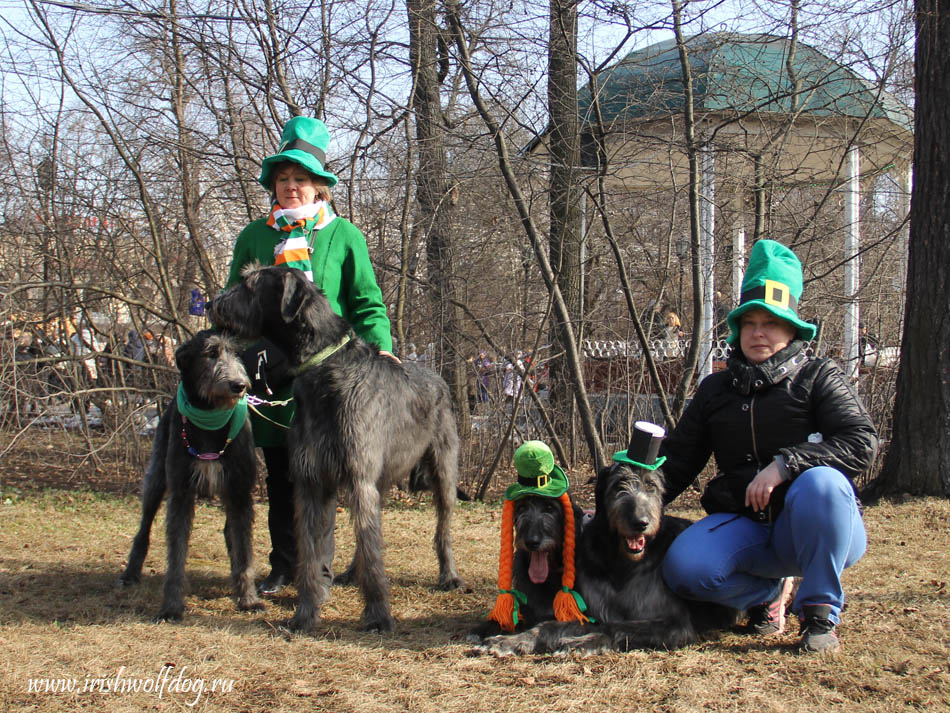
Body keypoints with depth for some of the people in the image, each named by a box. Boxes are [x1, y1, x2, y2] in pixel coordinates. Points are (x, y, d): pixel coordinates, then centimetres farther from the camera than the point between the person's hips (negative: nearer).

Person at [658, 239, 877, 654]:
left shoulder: (818, 378, 0)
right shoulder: (716, 390, 13)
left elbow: (862, 444, -15)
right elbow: (677, 462, 14)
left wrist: (784, 464, -26)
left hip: (814, 527, -3)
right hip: (745, 527, 3)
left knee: (819, 481, -38)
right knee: (682, 568, -27)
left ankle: (820, 612, -17)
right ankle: (769, 592, 6)